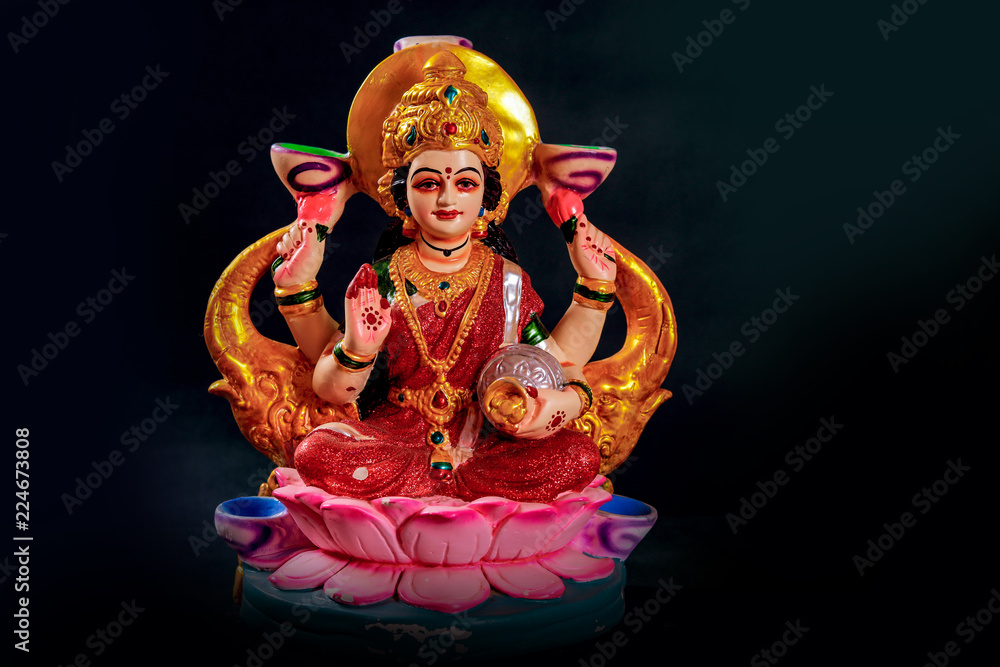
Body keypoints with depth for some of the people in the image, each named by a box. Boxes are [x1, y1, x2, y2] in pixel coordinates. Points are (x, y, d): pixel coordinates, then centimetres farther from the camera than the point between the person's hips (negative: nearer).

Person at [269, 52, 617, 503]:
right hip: (396, 438, 0)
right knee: (317, 453, -30)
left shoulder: (508, 280, 5)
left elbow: (558, 359, 5)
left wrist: (595, 288, -2)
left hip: (488, 445, 1)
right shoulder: (378, 281, 1)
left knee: (579, 457, -25)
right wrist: (355, 351, -21)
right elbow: (332, 391, -1)